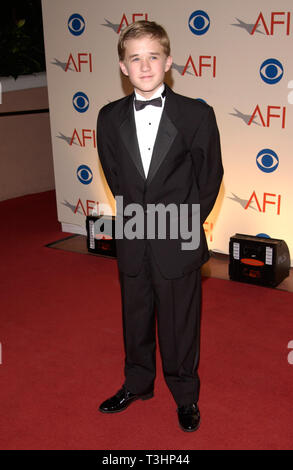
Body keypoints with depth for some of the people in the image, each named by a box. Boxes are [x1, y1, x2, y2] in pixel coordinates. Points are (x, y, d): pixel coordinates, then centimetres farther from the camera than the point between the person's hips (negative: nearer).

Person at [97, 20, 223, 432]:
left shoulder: (197, 115, -8)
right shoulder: (110, 118, 1)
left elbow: (211, 177, -2)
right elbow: (115, 177, 11)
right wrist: (133, 218, 5)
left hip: (178, 243, -3)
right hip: (132, 243, 3)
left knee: (180, 326, 11)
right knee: (135, 320, 19)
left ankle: (186, 396, 34)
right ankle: (137, 384, 42)